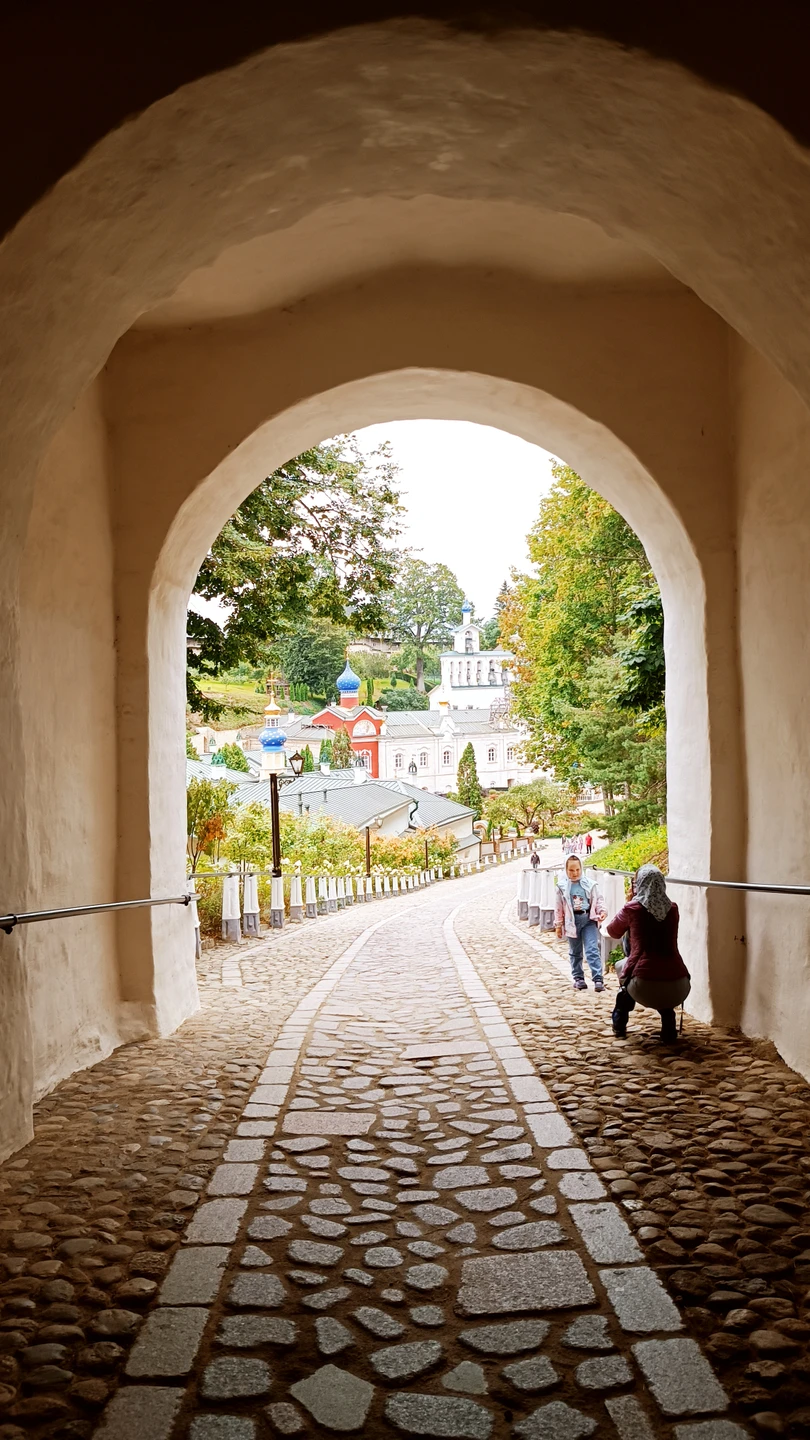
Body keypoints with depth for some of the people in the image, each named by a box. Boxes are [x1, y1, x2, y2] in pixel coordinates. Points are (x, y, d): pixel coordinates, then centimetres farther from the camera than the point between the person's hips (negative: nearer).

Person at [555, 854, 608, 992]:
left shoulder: (590, 884, 0)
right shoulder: (562, 887, 1)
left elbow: (598, 900, 6)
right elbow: (559, 908, 7)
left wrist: (602, 911, -13)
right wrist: (559, 925, 8)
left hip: (589, 919, -2)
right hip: (572, 920, 2)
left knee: (592, 950, -10)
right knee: (575, 952, 13)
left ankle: (598, 979, -12)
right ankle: (578, 978, 26)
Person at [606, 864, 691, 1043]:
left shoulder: (632, 908, 1)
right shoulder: (672, 909, 11)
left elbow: (613, 933, 22)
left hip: (644, 988, -2)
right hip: (678, 989, 2)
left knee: (621, 966, 31)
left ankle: (619, 1026, 33)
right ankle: (668, 1029, 21)